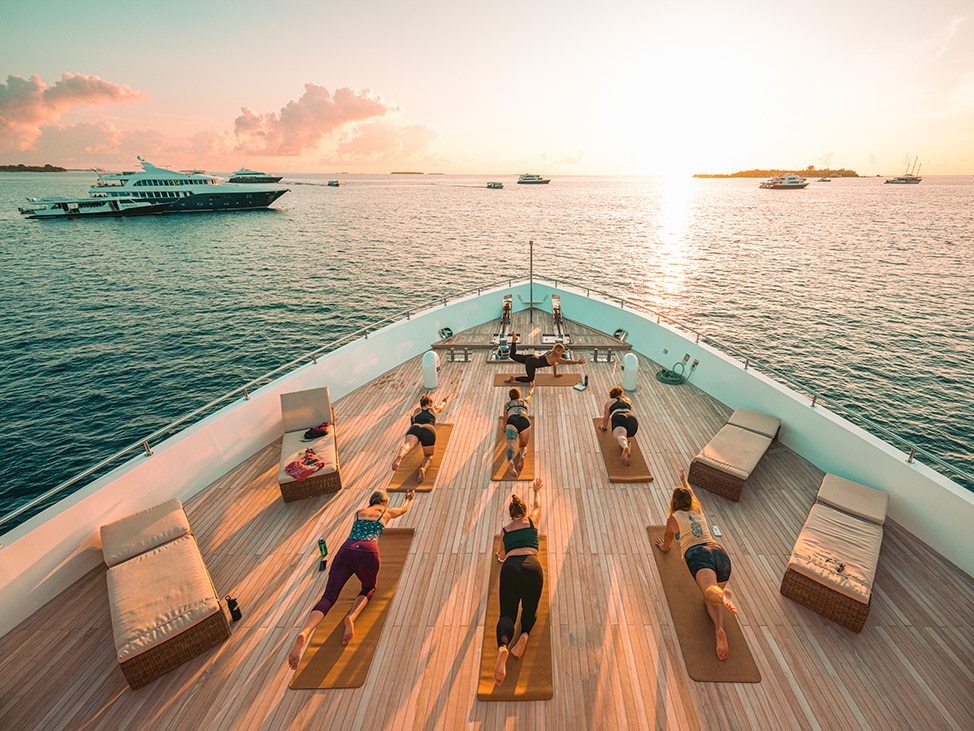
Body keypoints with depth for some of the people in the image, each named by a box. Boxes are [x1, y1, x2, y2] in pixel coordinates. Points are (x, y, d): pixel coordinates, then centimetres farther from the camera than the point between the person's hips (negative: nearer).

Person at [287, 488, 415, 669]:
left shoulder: (358, 512, 31)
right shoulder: (387, 512, 24)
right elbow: (404, 509, 46)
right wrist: (409, 498, 68)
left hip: (345, 551, 2)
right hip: (368, 552, -2)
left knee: (328, 596, -7)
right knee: (369, 589, 23)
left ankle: (304, 633, -37)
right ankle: (352, 616, -9)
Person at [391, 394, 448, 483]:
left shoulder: (417, 409, 40)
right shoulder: (433, 409, 39)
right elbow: (442, 405, 64)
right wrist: (444, 400, 87)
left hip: (415, 429, 0)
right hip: (428, 431, 0)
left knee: (407, 446, -28)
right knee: (428, 456, 18)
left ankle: (399, 457, -67)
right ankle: (423, 468, -19)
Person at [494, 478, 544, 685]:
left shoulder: (504, 530, 25)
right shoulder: (532, 520, 22)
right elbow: (537, 505, 45)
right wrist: (537, 490, 64)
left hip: (510, 567, 1)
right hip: (532, 566, 0)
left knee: (507, 613, 2)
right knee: (530, 609, 20)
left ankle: (502, 647, -30)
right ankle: (525, 633, -13)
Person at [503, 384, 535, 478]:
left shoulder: (507, 404, 39)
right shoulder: (525, 401, 41)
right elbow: (531, 395, 66)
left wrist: (504, 429, 73)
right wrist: (532, 387, 88)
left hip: (512, 422, -1)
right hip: (525, 422, 1)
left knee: (511, 446, -23)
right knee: (523, 446, 18)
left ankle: (510, 463, -59)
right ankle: (521, 456, -22)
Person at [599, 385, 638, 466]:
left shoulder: (609, 402, 32)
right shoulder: (628, 400, 38)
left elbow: (606, 418, 41)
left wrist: (604, 427, 59)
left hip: (619, 419, -3)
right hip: (632, 419, 3)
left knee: (620, 435, -29)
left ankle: (625, 447, -65)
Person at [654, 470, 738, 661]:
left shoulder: (673, 518, 19)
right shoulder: (698, 511, 29)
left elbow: (666, 544, 36)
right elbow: (690, 493, 52)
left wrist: (663, 546, 58)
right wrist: (683, 479, 70)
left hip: (698, 555, -5)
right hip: (720, 553, 5)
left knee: (710, 591, -28)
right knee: (711, 599, 17)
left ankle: (723, 595, -64)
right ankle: (720, 628, -14)